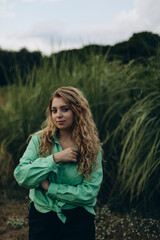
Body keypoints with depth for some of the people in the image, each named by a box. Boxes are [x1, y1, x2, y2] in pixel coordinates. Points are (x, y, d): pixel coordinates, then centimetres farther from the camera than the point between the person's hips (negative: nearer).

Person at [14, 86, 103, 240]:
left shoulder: (92, 147, -7)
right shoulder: (39, 140, -3)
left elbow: (90, 192, -14)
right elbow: (21, 176, -15)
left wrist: (49, 187, -17)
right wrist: (55, 158, -22)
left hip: (79, 221, -1)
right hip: (41, 218, 1)